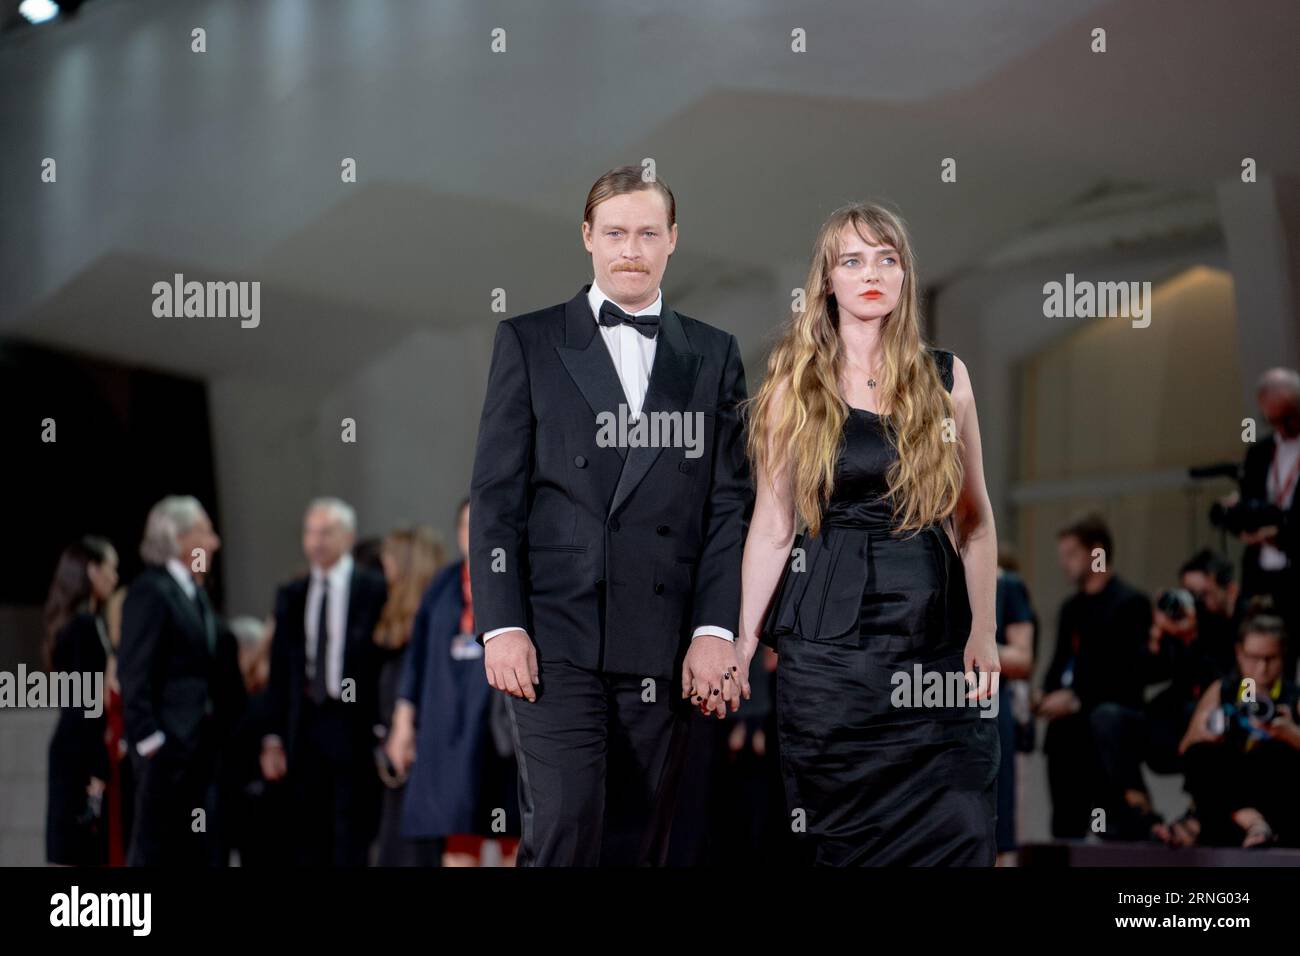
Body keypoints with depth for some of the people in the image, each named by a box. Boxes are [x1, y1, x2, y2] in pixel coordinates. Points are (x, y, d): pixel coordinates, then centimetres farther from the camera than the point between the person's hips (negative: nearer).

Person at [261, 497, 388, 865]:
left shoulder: (374, 589, -2)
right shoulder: (291, 596, 13)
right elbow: (280, 670, 12)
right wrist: (274, 737, 7)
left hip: (354, 726, -4)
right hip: (305, 726, 4)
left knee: (353, 845, -3)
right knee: (308, 842, 5)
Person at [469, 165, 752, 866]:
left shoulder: (713, 355, 12)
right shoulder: (529, 342, 7)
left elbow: (729, 504, 8)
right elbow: (495, 493, 3)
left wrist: (715, 631, -3)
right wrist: (501, 626, -7)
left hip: (663, 648, 2)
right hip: (555, 639, -2)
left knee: (637, 846, 4)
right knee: (566, 835, -13)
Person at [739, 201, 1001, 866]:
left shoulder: (945, 379, 7)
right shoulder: (796, 385, 4)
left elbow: (976, 520, 9)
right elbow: (772, 526, 3)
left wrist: (984, 632, 1)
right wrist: (743, 643, 0)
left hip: (934, 635, 1)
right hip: (829, 639, -1)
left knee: (958, 833, -7)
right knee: (841, 837, 2)